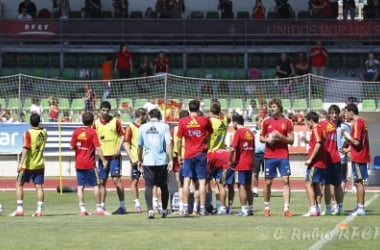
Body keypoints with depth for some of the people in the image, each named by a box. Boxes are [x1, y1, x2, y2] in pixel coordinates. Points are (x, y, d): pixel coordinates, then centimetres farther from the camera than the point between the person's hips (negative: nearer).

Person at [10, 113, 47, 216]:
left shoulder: (28, 133, -14)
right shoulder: (44, 132, 3)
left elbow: (25, 149, -21)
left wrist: (21, 163, -23)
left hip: (28, 164, -4)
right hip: (40, 164, 4)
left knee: (19, 184, 7)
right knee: (39, 186, 4)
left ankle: (19, 209, 3)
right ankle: (39, 210, -1)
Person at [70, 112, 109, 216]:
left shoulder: (76, 131, 1)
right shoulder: (92, 132, -9)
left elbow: (72, 146, 2)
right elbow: (98, 148, -14)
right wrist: (104, 160, -10)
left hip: (79, 163, 4)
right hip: (90, 164, -4)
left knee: (80, 186, 7)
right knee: (96, 185, 4)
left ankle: (82, 208, 2)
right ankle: (99, 209, 3)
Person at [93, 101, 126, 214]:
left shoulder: (115, 121, 0)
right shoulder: (96, 123, 7)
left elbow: (122, 135, 3)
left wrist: (118, 148, -10)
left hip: (114, 155, -3)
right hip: (102, 156, 3)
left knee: (116, 179, -8)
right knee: (102, 181, 5)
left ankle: (122, 206, -4)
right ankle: (102, 206, 10)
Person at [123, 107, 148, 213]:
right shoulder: (131, 127, -4)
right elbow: (126, 144, -6)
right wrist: (132, 158, -14)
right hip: (136, 159, -4)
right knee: (135, 181, 1)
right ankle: (137, 203, 11)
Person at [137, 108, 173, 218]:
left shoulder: (143, 127, 6)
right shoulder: (164, 126, -1)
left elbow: (140, 146, 13)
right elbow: (168, 144, -8)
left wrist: (140, 160, 25)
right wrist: (171, 160, -5)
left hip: (148, 161, 1)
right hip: (162, 160, 0)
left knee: (148, 186, 0)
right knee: (163, 186, 13)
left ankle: (150, 210, -15)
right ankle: (164, 210, 22)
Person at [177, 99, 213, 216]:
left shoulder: (182, 121, -1)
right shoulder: (205, 120, -2)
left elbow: (179, 140, 3)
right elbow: (210, 133, 16)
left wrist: (179, 155, 12)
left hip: (188, 154, 1)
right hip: (201, 154, -1)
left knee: (186, 180, 4)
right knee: (202, 181, 0)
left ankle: (185, 207, 0)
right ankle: (202, 208, -2)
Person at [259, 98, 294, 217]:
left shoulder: (287, 122, 2)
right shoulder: (266, 121, 6)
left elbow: (291, 140, 2)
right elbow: (261, 138, 12)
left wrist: (281, 137, -14)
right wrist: (267, 140, -9)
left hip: (283, 155, -1)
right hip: (269, 156, 1)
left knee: (285, 180, -9)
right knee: (268, 182, 5)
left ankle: (286, 208, -9)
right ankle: (266, 207, 18)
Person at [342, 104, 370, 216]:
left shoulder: (356, 123, -15)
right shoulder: (362, 121, 15)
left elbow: (356, 142, -21)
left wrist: (347, 136, -8)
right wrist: (348, 149, 20)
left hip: (358, 157, -9)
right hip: (362, 156, 9)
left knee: (358, 182, -7)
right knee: (358, 182, 12)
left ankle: (361, 208, -6)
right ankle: (359, 207, 14)